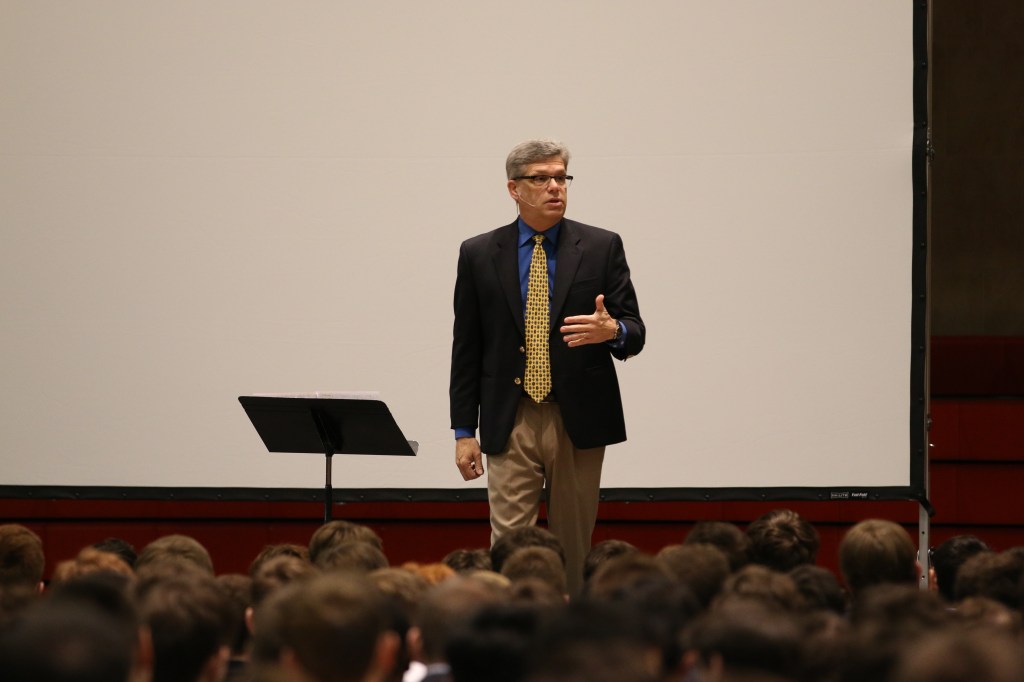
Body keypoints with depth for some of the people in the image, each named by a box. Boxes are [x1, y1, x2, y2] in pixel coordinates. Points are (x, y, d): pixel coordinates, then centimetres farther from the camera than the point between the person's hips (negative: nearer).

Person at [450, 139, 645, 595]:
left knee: (573, 548, 5)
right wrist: (464, 430, 3)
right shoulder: (478, 254, 5)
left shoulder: (602, 248, 4)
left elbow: (634, 335, 2)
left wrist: (612, 330, -23)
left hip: (580, 420, 0)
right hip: (510, 422, 0)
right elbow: (466, 348, 7)